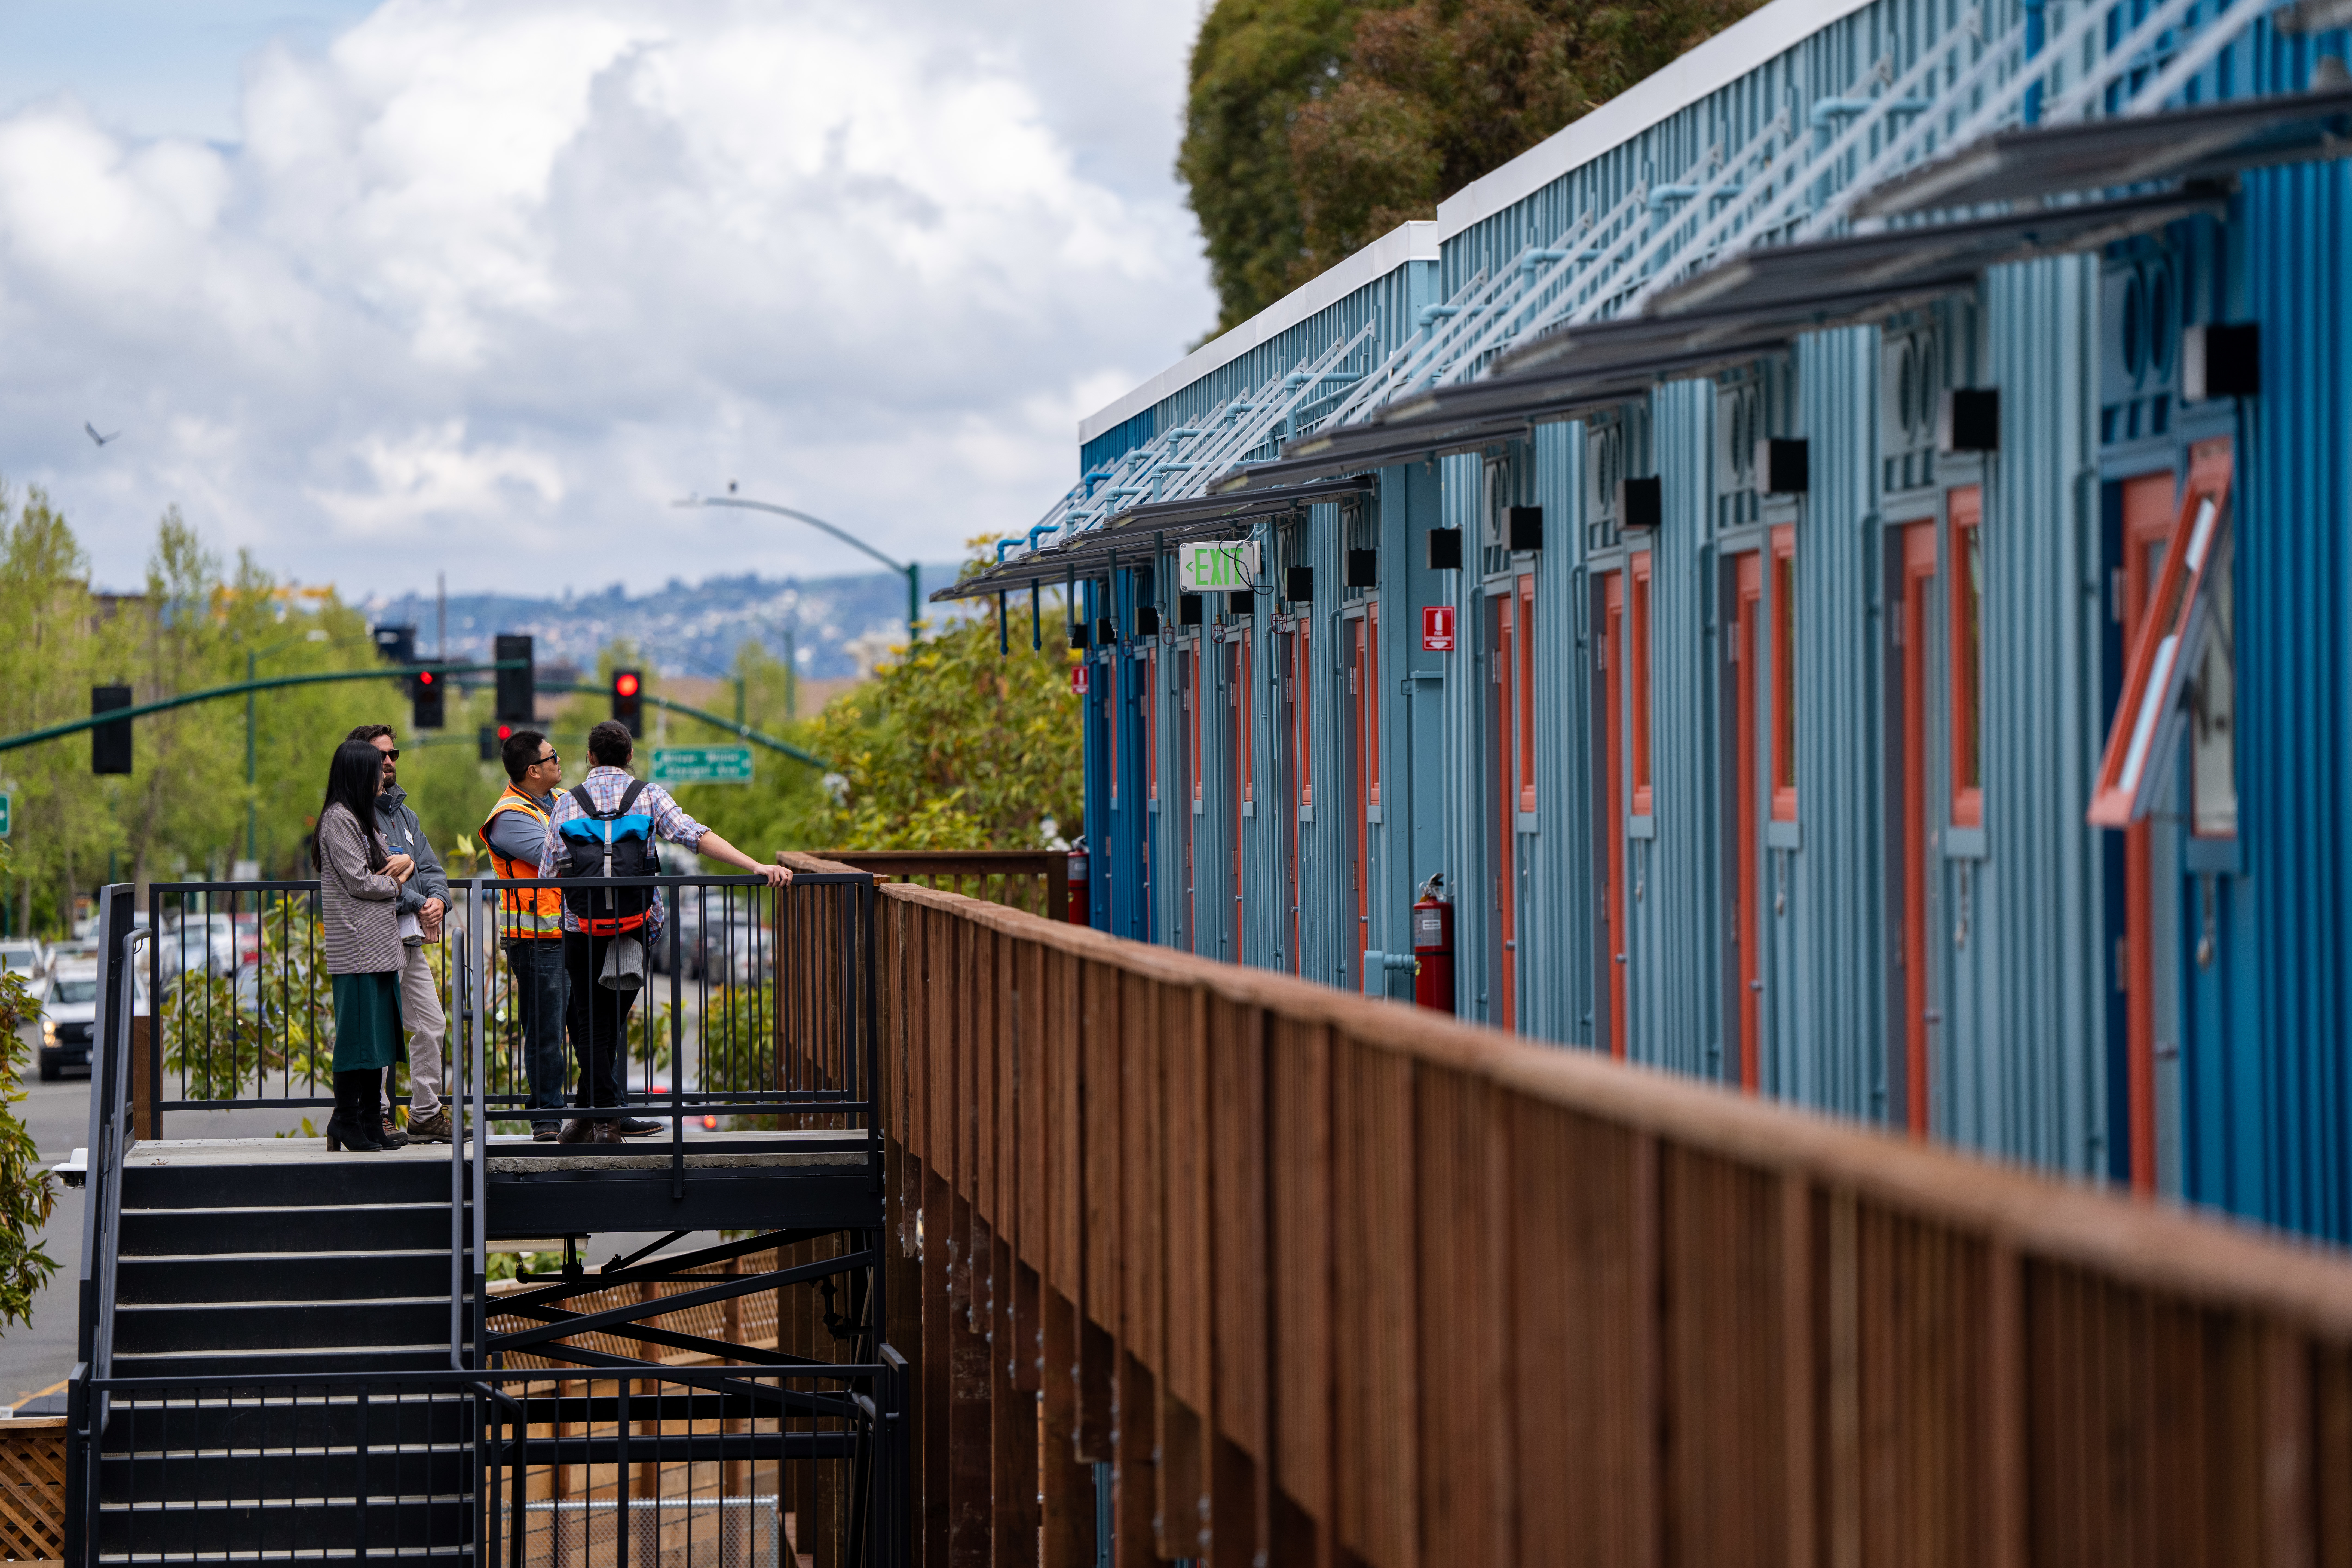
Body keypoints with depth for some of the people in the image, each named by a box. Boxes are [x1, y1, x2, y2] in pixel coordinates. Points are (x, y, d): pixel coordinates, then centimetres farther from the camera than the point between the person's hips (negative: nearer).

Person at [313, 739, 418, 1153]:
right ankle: (346, 1122, -3)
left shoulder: (363, 819, 21)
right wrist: (396, 885, 1)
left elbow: (385, 867, 23)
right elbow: (357, 881, -16)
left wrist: (405, 863, -1)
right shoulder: (338, 819, -10)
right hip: (356, 945, -10)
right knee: (358, 1034, -8)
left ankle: (368, 1119, 13)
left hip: (381, 944, 10)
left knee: (379, 1035, 9)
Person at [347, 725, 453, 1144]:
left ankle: (427, 1114, 18)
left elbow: (429, 866, 17)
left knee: (431, 1025, 11)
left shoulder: (404, 814, 22)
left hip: (413, 936, 9)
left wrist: (438, 898, -4)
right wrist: (417, 904, -15)